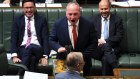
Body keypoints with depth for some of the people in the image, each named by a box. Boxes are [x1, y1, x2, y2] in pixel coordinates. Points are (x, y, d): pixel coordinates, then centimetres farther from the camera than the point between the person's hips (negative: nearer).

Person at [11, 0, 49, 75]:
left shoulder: (42, 20, 13)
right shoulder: (17, 20, 15)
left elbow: (45, 38, 6)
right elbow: (14, 38, 7)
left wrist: (45, 56, -10)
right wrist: (14, 56, -9)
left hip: (37, 49, 0)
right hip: (22, 49, 0)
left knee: (30, 47, -37)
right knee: (32, 58, -36)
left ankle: (20, 74, -34)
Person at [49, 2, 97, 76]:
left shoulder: (88, 24, -10)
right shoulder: (58, 23, -7)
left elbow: (93, 43, -3)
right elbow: (51, 40, 1)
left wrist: (82, 56, -12)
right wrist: (58, 47, -20)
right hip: (63, 60, 0)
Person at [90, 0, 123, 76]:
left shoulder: (117, 20, 10)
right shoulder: (93, 19, 15)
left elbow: (119, 37, 0)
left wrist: (105, 41, -11)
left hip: (111, 48, 0)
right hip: (96, 49, 1)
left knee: (105, 59, -34)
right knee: (105, 46, -34)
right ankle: (116, 68, -43)